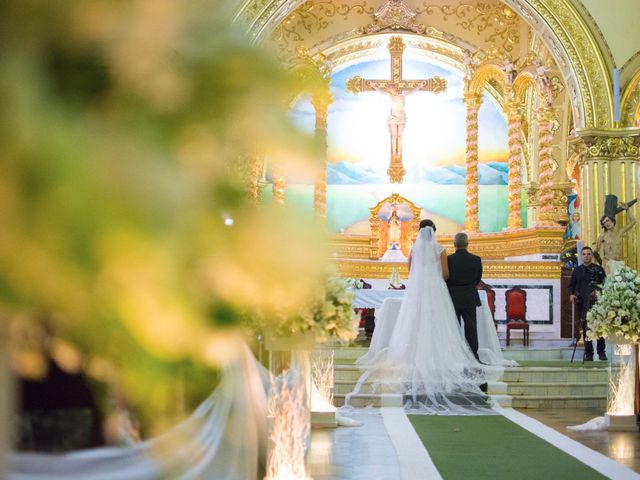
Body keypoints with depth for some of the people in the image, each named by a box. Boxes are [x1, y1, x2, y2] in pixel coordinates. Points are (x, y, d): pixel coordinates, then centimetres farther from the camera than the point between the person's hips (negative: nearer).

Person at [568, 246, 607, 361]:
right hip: (581, 303, 2)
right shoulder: (577, 270, 13)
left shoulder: (599, 269, 4)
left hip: (596, 302, -2)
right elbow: (571, 285, 17)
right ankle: (588, 353, 8)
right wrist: (571, 294, -3)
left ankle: (601, 352, 8)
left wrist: (598, 291, -17)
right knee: (585, 328, 3)